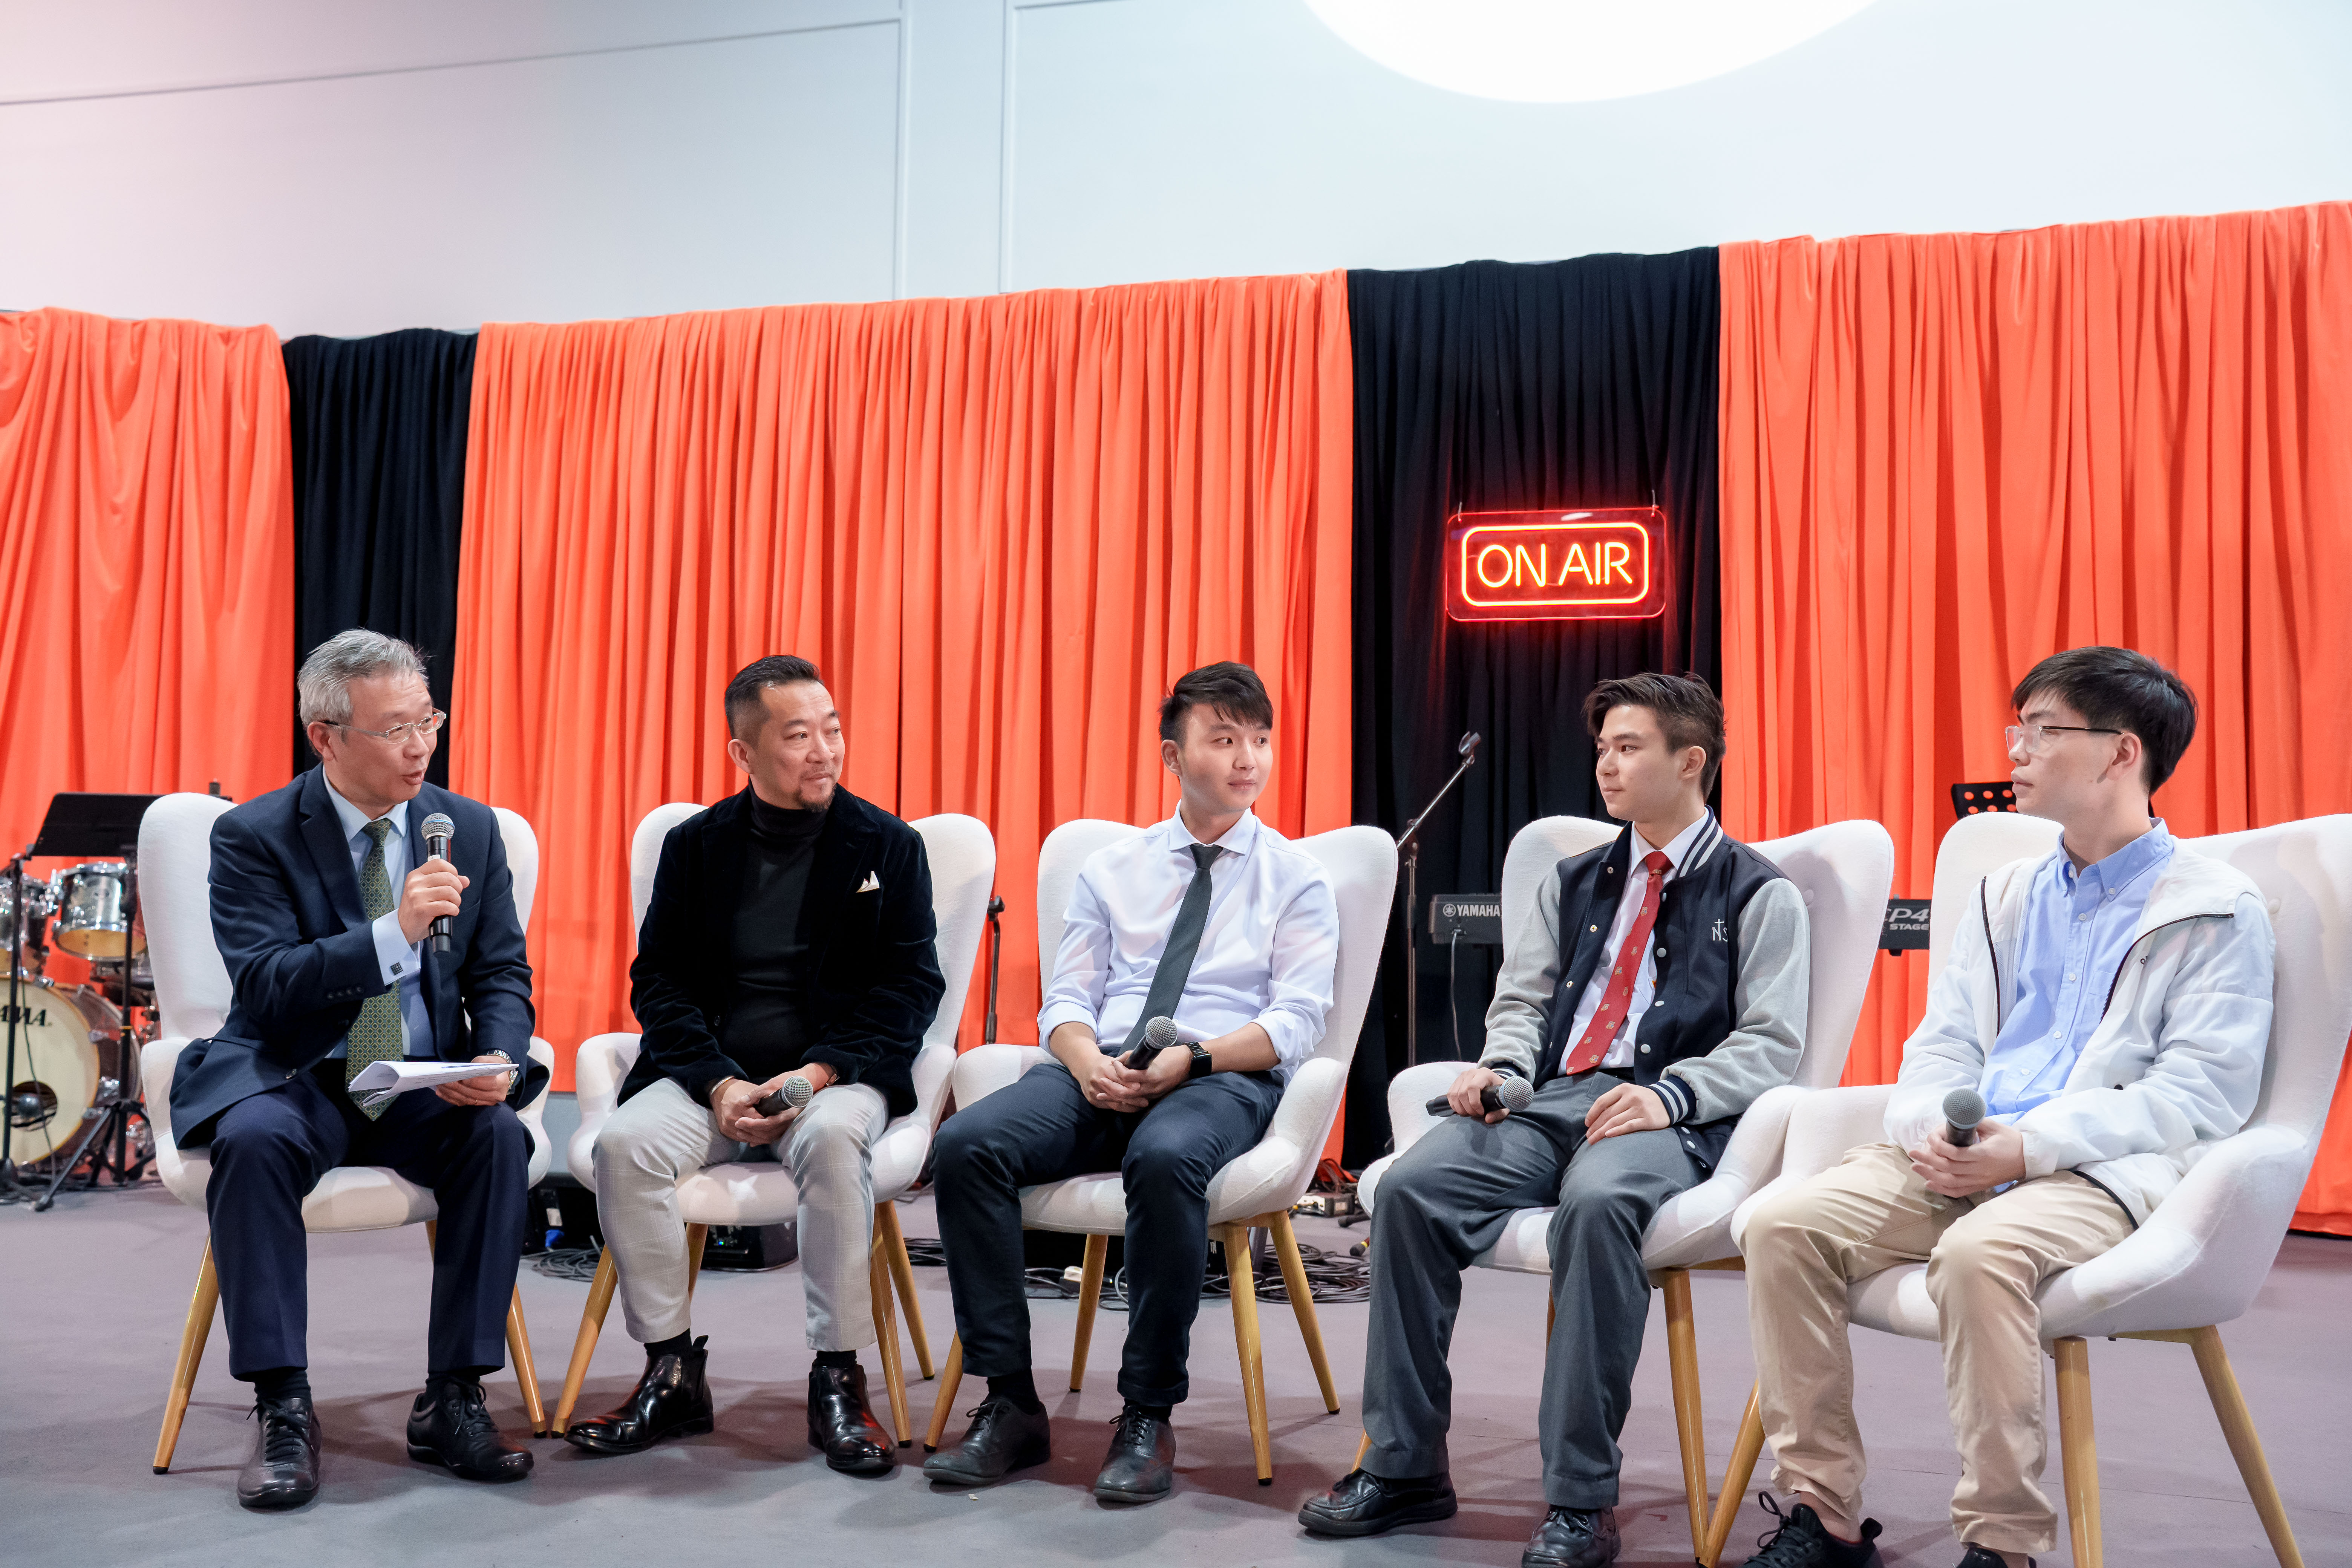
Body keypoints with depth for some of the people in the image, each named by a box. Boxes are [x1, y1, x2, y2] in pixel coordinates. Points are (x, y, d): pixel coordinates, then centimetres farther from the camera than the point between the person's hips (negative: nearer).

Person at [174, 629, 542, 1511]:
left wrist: (499, 1060, -16)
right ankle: (283, 1411, -23)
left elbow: (502, 975, 6)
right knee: (253, 1137, -33)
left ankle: (452, 1399, -17)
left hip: (427, 1086, 2)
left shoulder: (470, 828, 4)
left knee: (498, 1133, -28)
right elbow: (266, 988, -18)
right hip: (296, 1081, -2)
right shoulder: (254, 837, -6)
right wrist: (395, 932, -32)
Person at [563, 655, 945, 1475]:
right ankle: (673, 1376, -11)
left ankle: (838, 1380, -23)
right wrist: (720, 1083, -12)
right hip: (711, 1074, 3)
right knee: (624, 1144, -26)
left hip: (834, 1075, -2)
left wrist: (816, 1073, -15)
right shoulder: (695, 846, 9)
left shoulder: (888, 846, 4)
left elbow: (911, 986, -1)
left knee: (833, 1139, -35)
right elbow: (658, 980, 5)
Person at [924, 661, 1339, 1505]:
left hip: (1225, 1081, -3)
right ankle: (1010, 1406, -16)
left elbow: (1296, 1020, -1)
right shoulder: (1110, 867, 18)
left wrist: (1192, 1056, -18)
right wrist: (1088, 1062, -12)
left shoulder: (1296, 878, 10)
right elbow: (1066, 999, 11)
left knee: (1166, 1156, -39)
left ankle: (1147, 1419, -24)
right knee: (967, 1142, -25)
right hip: (1099, 1074, 3)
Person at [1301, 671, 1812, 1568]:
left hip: (1667, 1116, -5)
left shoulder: (1759, 896, 9)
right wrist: (1500, 1064, 1)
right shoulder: (1575, 883, 26)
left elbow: (1769, 1045, -1)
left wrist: (1670, 1095, -18)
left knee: (1599, 1202, -39)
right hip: (1546, 1099, 5)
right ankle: (1403, 1468, -13)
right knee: (1411, 1188, -23)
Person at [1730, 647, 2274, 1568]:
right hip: (1960, 1157, 6)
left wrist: (2031, 1145, -18)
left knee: (1981, 1250, -37)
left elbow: (2201, 1094, -7)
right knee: (1784, 1222, -19)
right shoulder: (2005, 897, 23)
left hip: (2103, 1171, -6)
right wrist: (1928, 1126, -7)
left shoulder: (2216, 912, 3)